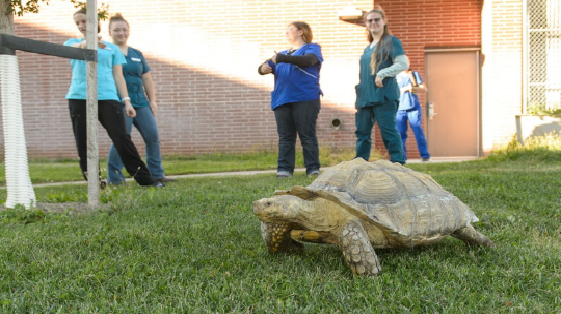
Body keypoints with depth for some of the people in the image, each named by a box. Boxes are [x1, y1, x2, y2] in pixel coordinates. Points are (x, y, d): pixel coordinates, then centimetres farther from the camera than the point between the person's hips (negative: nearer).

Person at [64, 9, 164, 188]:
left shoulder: (112, 48, 16)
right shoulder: (72, 43, 14)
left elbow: (118, 76, 12)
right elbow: (75, 47, -11)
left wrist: (126, 101, 0)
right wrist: (88, 42, -35)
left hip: (107, 97, -1)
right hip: (79, 98, 1)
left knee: (122, 138, -9)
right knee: (84, 143, 0)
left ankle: (145, 178, -5)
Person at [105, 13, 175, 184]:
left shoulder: (137, 54, 18)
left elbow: (147, 79, 19)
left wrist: (152, 100, 12)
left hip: (140, 102, 6)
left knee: (153, 137, 2)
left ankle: (156, 174, 12)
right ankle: (114, 179, 2)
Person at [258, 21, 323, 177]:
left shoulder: (312, 48, 9)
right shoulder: (283, 54, 28)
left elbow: (308, 60, -14)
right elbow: (267, 66, 20)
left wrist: (281, 58, -20)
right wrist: (263, 68, -7)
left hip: (305, 99, -5)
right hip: (282, 100, 5)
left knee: (307, 135, -7)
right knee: (285, 137, 0)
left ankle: (313, 169, -5)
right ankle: (284, 169, -2)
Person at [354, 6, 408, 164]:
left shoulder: (391, 41, 1)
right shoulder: (368, 48, 22)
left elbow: (403, 64, -10)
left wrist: (382, 74, -19)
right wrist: (359, 97, 17)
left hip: (383, 94, -7)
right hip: (366, 96, 8)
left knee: (388, 131, -9)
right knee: (362, 132, 7)